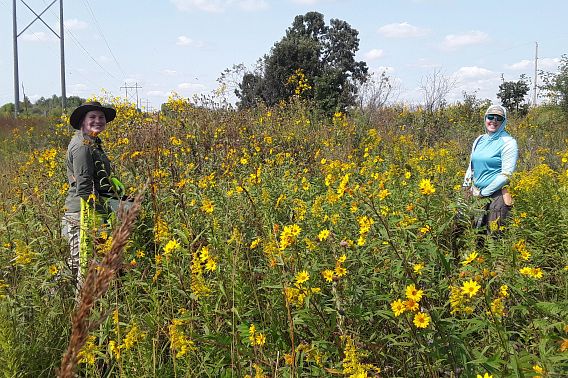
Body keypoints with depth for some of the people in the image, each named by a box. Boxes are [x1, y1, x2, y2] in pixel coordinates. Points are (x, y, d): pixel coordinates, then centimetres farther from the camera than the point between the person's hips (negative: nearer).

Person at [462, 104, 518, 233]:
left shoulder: (508, 142, -7)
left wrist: (483, 192, -12)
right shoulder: (479, 140, 12)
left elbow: (506, 175, -13)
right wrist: (466, 187, 10)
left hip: (498, 195, -6)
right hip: (477, 194, 6)